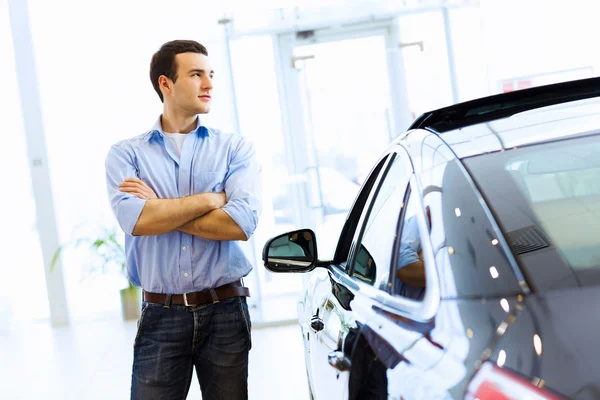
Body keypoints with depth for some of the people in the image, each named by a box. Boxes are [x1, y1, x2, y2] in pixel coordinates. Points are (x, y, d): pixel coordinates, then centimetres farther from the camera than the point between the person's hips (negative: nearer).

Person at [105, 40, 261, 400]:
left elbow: (242, 223, -13)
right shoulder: (127, 153, 3)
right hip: (161, 316, 0)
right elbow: (134, 220, -16)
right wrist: (211, 198, -10)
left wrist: (160, 209, -10)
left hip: (225, 312, 1)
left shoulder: (235, 148, 3)